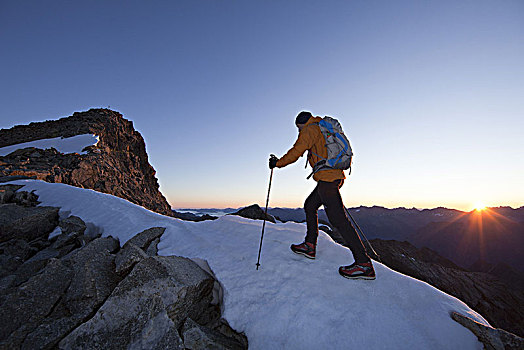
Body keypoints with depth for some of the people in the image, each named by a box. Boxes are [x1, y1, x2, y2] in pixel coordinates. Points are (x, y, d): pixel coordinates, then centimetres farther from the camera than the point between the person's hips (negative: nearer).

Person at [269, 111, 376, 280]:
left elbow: (296, 152, -9)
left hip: (327, 178, -10)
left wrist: (278, 163, 3)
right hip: (335, 176, 10)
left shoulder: (310, 130, -1)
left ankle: (364, 264, -5)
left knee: (337, 218, -10)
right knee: (310, 206, 16)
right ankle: (310, 245, 20)